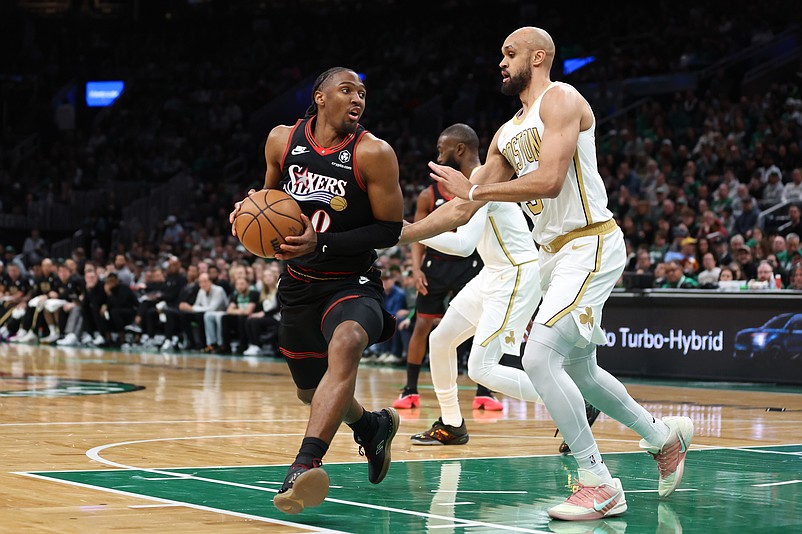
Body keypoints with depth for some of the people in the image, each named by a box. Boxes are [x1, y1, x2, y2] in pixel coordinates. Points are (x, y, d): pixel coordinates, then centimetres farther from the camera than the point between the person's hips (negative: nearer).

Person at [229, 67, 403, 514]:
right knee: (311, 390, 17)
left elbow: (390, 230, -13)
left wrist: (320, 244, -23)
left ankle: (305, 466, -46)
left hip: (352, 282, -5)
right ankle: (373, 425, 50)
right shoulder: (282, 140, -3)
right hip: (299, 284, 5)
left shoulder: (373, 153, -15)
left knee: (345, 345, -37)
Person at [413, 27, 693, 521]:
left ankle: (600, 485, -13)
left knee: (539, 357, -20)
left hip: (591, 244, -10)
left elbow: (549, 181, -24)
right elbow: (466, 208, 17)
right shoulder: (508, 134, 16)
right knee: (580, 370, 19)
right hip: (555, 252, 10)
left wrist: (475, 189, -18)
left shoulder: (560, 99, -11)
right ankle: (665, 436, 41)